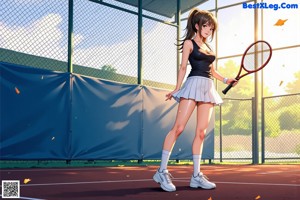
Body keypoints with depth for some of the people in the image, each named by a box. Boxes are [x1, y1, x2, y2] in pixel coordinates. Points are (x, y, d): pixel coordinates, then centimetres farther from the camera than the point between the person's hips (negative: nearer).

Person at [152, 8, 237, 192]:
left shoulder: (208, 48, 23)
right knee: (178, 127, -13)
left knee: (201, 132, 2)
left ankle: (196, 175, 4)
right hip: (194, 84, -7)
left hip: (208, 88, 7)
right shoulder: (189, 43, 6)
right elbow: (183, 67, -1)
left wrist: (226, 80, 12)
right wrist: (177, 89, -9)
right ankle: (162, 171, -9)